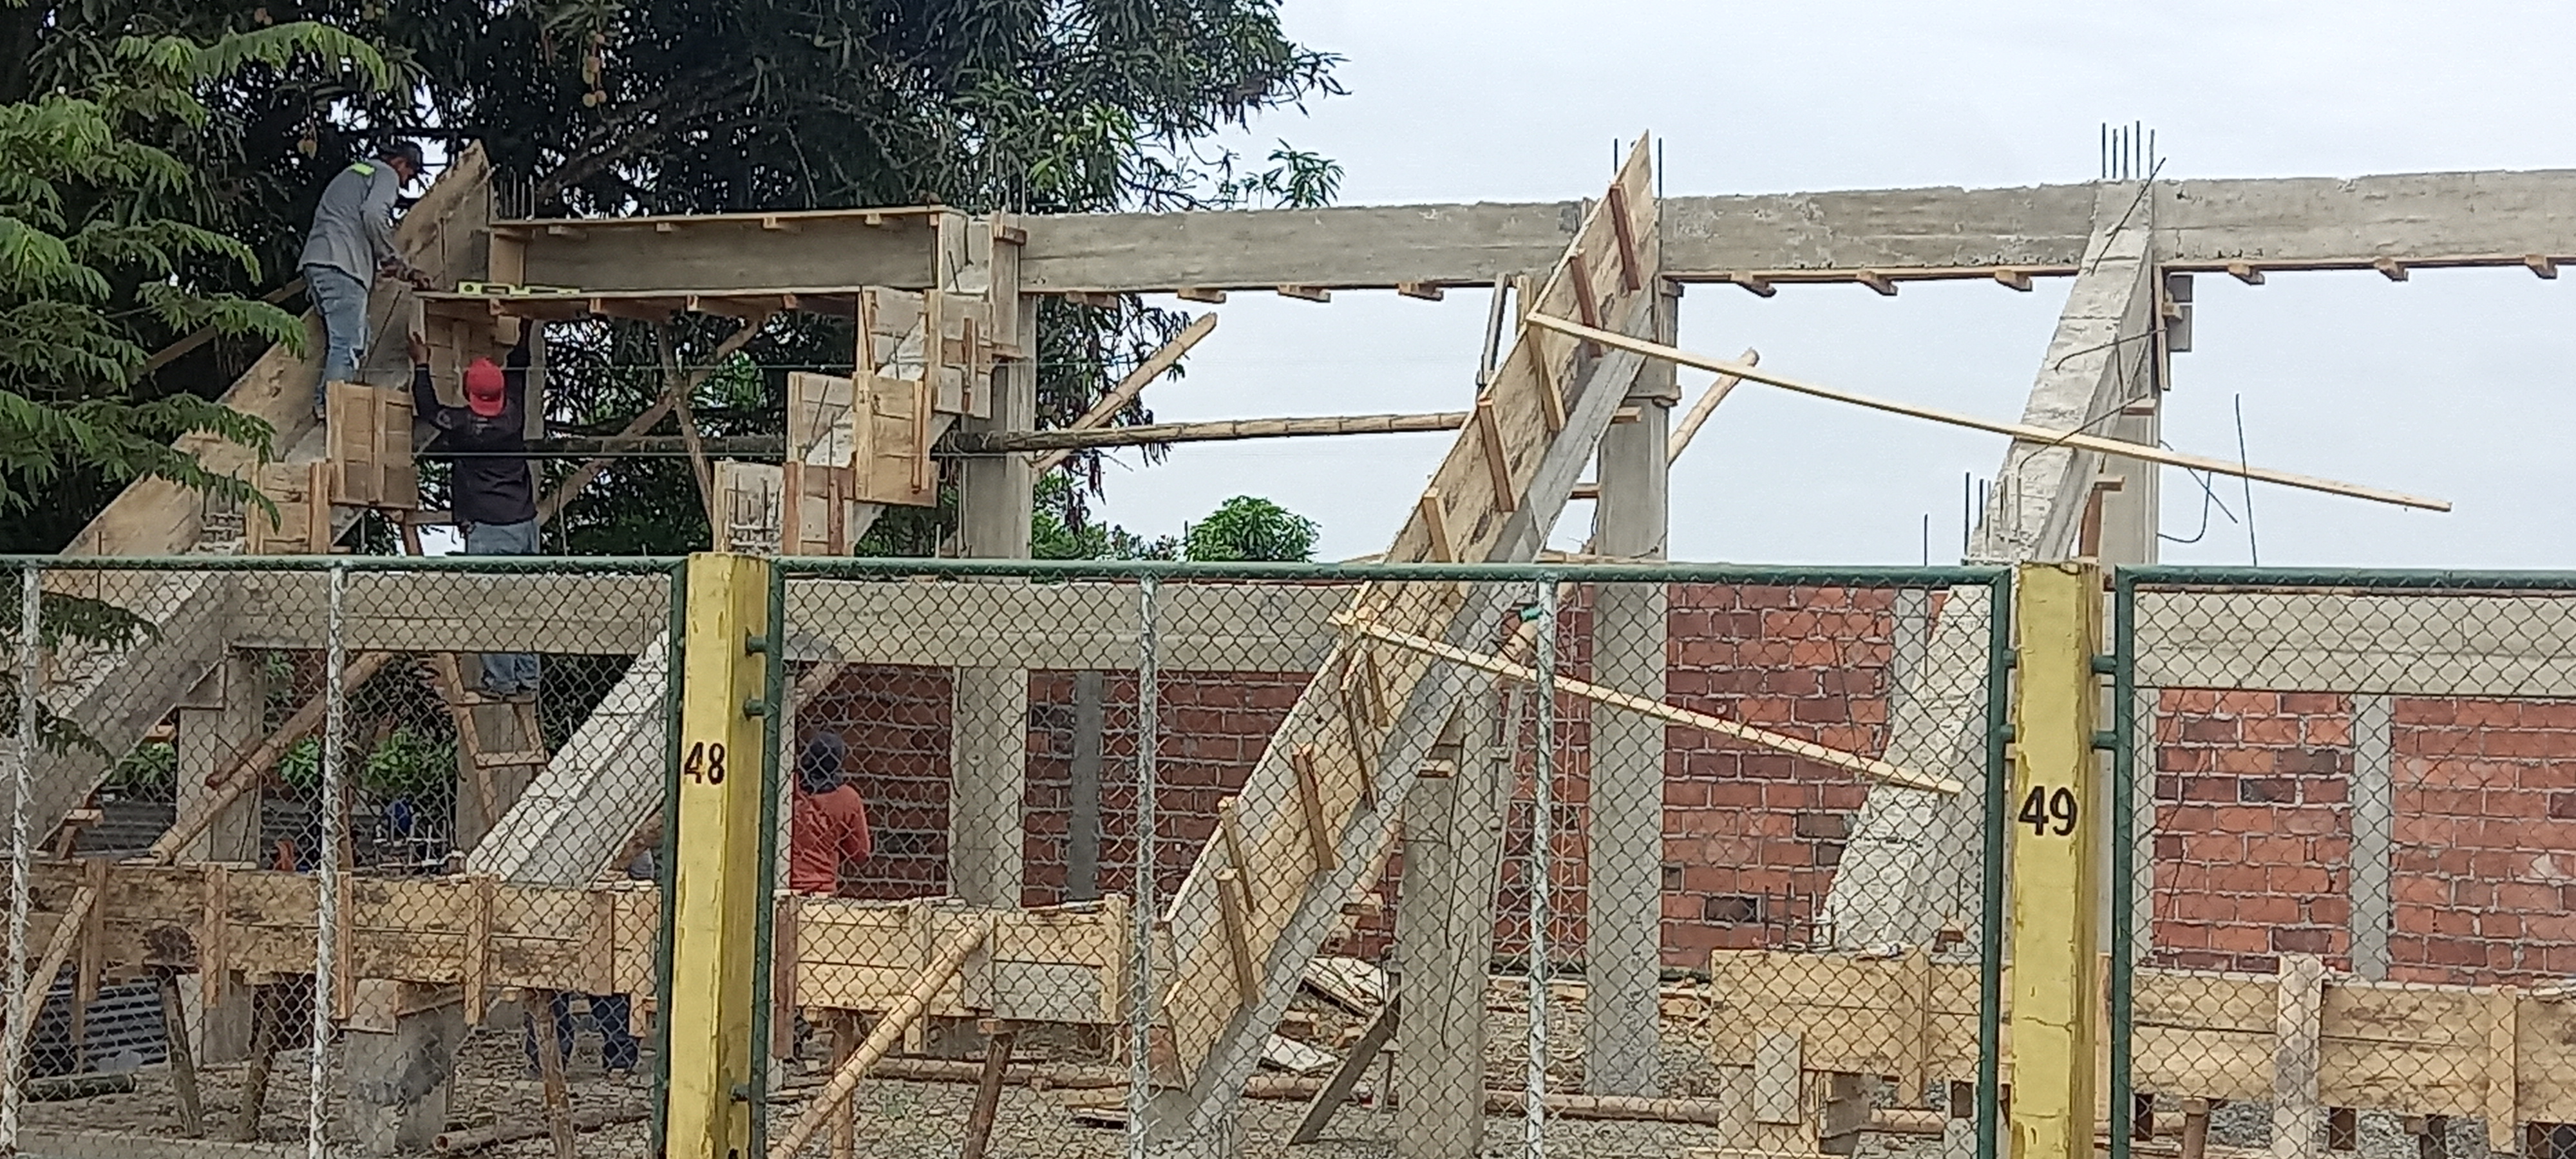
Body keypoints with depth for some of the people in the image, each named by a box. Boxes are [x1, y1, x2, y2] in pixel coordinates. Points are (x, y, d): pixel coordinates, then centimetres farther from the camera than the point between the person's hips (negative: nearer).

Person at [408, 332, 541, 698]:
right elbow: (519, 368, 19)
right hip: (525, 522, 5)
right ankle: (528, 679, 11)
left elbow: (427, 409, 10)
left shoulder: (462, 424, -9)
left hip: (488, 530, -5)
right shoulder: (514, 415, 3)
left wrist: (422, 365, 22)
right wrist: (526, 331, 33)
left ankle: (501, 680, -1)